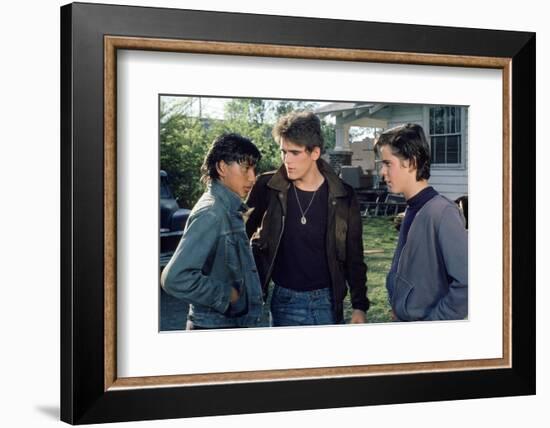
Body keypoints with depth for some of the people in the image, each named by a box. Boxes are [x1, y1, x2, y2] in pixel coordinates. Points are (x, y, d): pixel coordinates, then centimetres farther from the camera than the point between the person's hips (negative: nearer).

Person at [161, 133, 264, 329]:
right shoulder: (211, 213, -20)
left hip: (234, 320, 9)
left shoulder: (228, 209, 8)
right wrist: (225, 295, -18)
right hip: (215, 325, -8)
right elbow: (175, 277, -28)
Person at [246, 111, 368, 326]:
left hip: (328, 301, 1)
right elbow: (244, 233, 7)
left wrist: (360, 305, 0)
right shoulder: (267, 188, -6)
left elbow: (354, 256, 2)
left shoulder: (343, 196, -5)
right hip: (285, 302, 0)